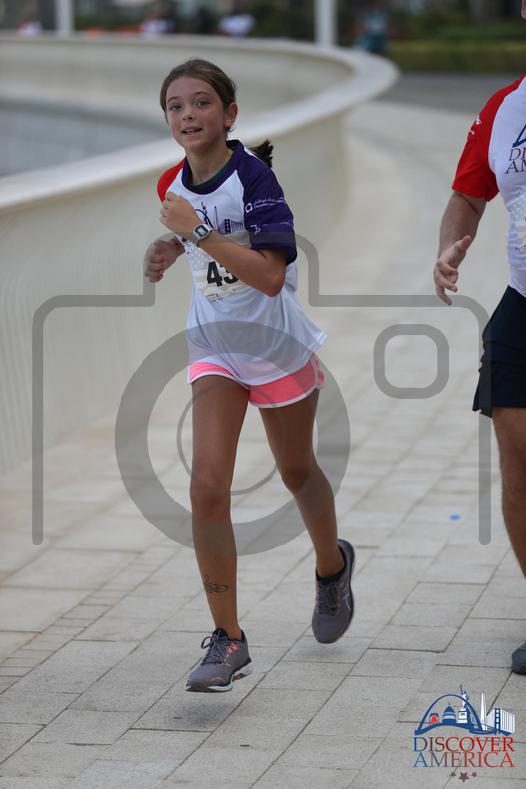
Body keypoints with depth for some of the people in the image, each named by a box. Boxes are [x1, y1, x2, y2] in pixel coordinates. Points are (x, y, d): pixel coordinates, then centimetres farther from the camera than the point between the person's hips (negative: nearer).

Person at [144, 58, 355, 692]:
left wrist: (198, 231, -33)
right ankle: (227, 640, -6)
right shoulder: (174, 184, -4)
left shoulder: (253, 175, -22)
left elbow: (270, 275, -31)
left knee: (296, 472, 17)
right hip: (214, 348, 4)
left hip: (278, 346, -4)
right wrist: (168, 252, -2)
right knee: (207, 485, -12)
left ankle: (331, 566, 50)